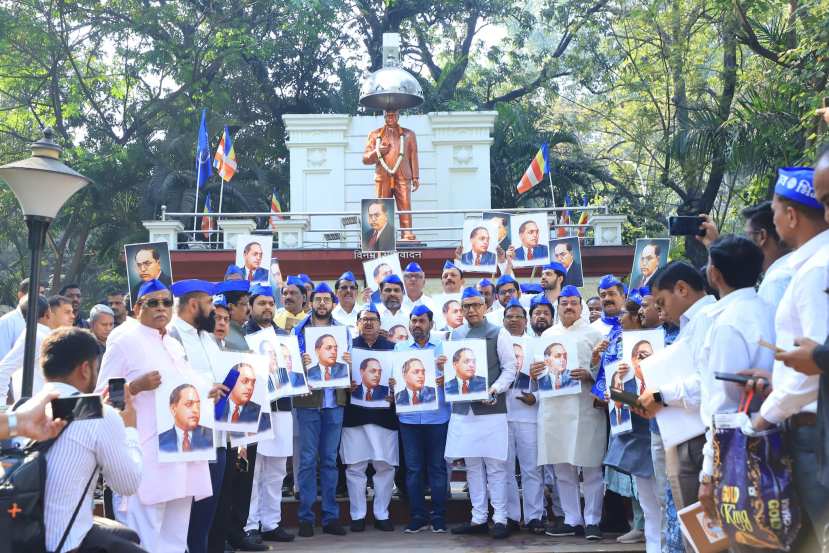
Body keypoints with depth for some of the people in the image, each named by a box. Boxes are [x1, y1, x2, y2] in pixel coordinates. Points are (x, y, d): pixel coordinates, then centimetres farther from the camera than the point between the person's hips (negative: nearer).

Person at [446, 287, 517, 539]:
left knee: (494, 465, -2)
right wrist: (449, 382, -2)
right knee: (472, 465, 9)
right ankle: (478, 518, 16)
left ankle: (500, 519, 4)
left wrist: (495, 389, -17)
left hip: (491, 407, -5)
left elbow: (510, 368, -4)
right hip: (462, 408, 5)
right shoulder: (455, 335, 13)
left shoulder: (499, 334, -1)